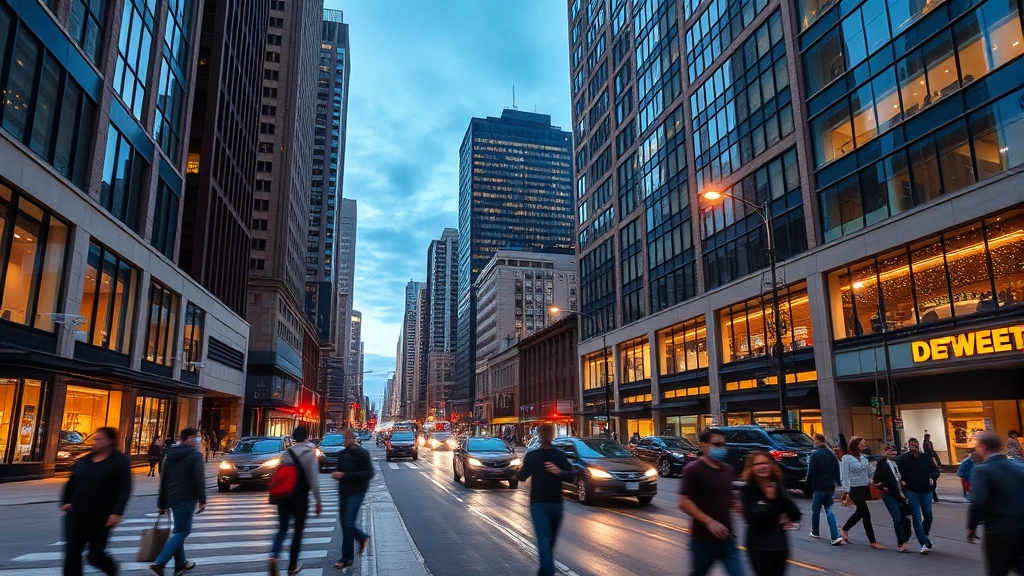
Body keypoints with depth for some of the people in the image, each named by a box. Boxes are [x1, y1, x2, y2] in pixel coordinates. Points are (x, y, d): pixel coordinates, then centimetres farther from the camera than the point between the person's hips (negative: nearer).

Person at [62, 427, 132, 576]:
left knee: (95, 555, 5)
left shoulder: (120, 461, -7)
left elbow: (125, 488, -14)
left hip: (101, 517, -4)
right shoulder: (84, 460, 8)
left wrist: (117, 512, -22)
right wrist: (65, 502, 7)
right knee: (72, 553, 1)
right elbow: (71, 483, 20)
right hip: (76, 515, 4)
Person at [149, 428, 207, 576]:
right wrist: (202, 500, -7)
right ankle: (158, 564, -13)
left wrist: (162, 503, 21)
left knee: (179, 530, 19)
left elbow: (163, 480, 16)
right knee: (181, 531, -4)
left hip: (172, 498, 8)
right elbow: (199, 479, -15)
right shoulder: (195, 455, -10)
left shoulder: (170, 455, 14)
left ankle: (181, 563, 24)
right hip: (186, 498, -8)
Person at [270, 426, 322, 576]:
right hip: (300, 497, -3)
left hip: (284, 495, 3)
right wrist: (318, 500, -6)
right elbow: (313, 478, -12)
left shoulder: (286, 453, 3)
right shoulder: (310, 453, -9)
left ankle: (274, 556, -15)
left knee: (282, 528, 10)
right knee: (298, 530, 10)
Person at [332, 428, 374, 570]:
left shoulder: (362, 453, -12)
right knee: (344, 522, 9)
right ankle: (363, 537, 35)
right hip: (343, 491, 7)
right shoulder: (342, 454, 7)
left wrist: (346, 475, -22)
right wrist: (337, 475, -5)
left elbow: (369, 473, -17)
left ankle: (347, 558, 3)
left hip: (357, 492, -6)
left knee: (348, 523, -8)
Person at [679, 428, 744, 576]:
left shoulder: (727, 470, 8)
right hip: (703, 538, -5)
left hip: (726, 537, 5)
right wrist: (709, 522, -23)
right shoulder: (693, 469, -12)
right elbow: (683, 502, -17)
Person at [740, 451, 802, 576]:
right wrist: (769, 501, -20)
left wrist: (779, 496, -15)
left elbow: (796, 515, -2)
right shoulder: (747, 490, -9)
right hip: (759, 547, -5)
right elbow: (751, 517, -20)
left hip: (780, 545, 5)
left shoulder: (779, 487, 3)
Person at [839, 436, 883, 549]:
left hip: (864, 488, 7)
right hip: (855, 489, -7)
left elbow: (868, 473, 14)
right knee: (866, 513, -6)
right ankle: (873, 542, 2)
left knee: (860, 512, 15)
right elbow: (845, 476, -9)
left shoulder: (863, 457, 10)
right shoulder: (847, 458, -9)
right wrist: (847, 491, -11)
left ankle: (844, 529, 35)